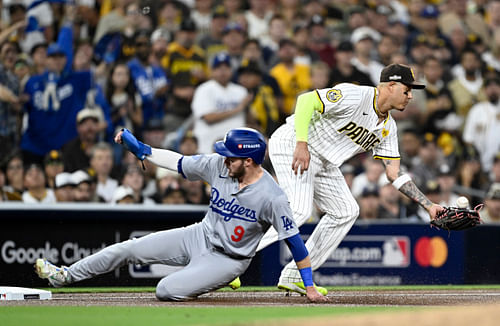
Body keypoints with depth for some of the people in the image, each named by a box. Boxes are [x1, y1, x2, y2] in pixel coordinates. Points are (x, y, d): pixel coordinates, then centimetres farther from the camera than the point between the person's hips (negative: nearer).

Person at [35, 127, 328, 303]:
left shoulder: (272, 197, -26)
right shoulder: (219, 165, -10)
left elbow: (293, 239, -21)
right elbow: (177, 162, 0)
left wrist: (310, 287, -20)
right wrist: (136, 146, -3)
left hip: (228, 259, -6)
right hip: (199, 237, 6)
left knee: (167, 291, -23)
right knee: (128, 249, -1)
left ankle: (201, 282, 9)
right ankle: (66, 275, 11)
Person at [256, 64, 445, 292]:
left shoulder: (388, 128, 7)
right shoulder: (354, 96, -20)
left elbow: (394, 174, 9)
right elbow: (306, 100, -26)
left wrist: (429, 205, 1)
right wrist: (302, 144, -35)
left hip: (323, 162, 10)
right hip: (291, 145, -10)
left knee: (346, 211, 7)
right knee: (299, 211, -25)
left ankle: (294, 277, 9)